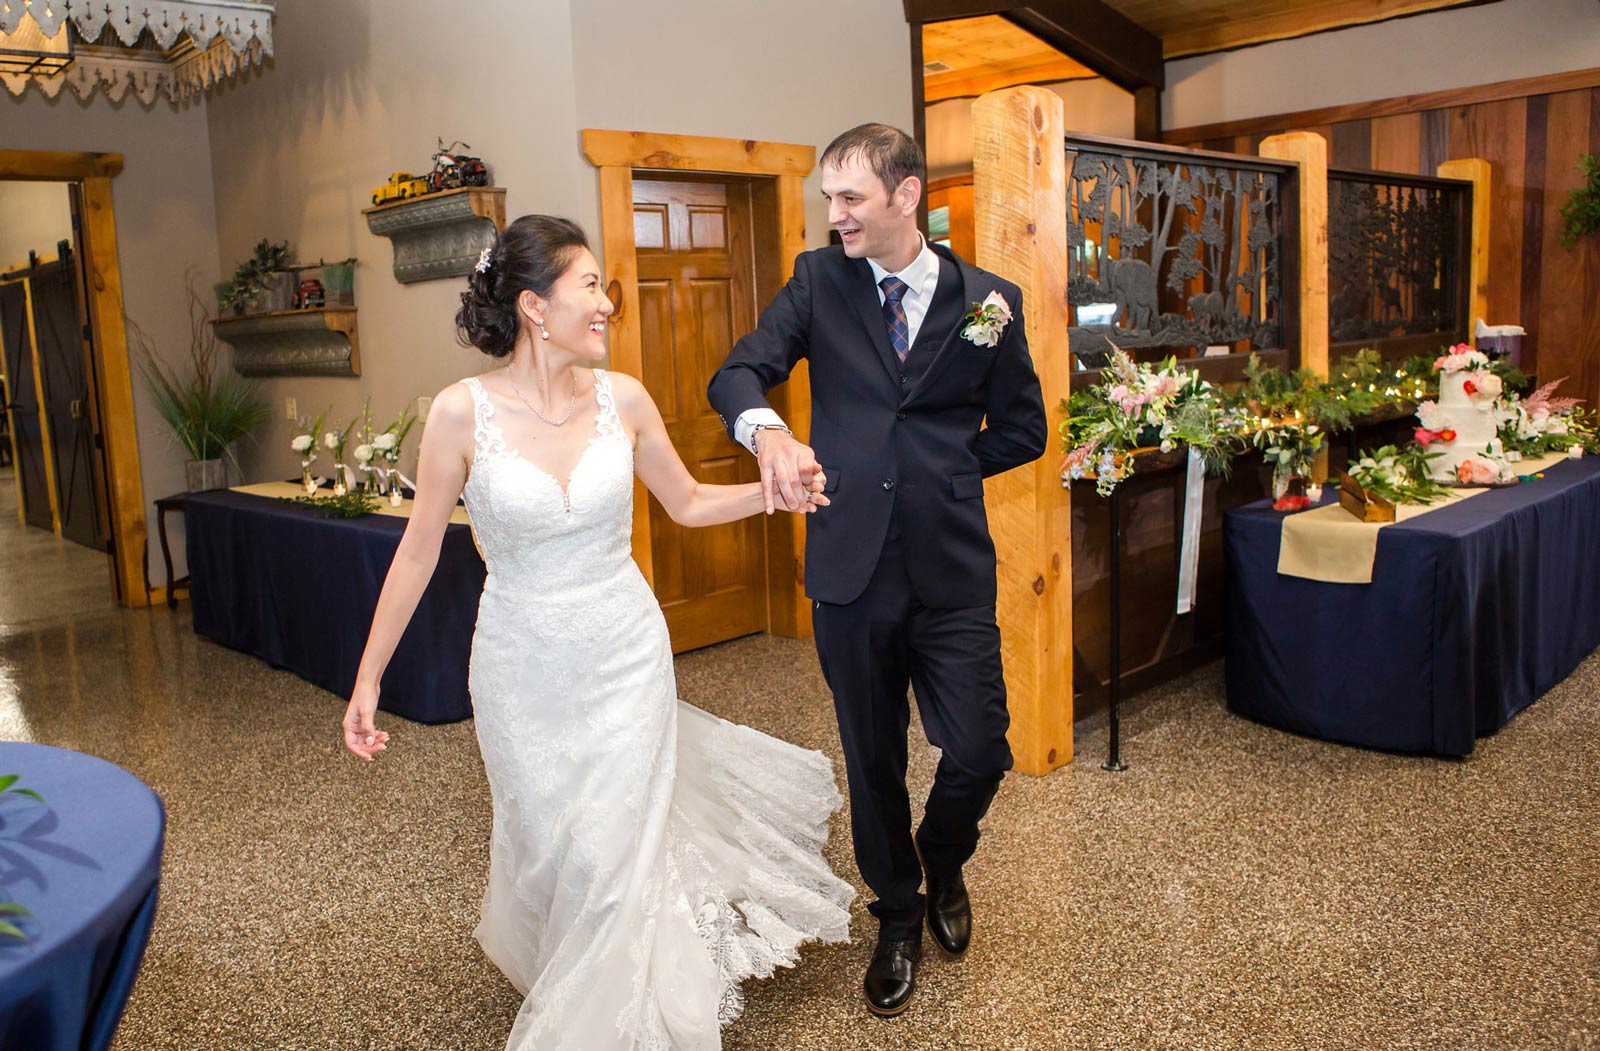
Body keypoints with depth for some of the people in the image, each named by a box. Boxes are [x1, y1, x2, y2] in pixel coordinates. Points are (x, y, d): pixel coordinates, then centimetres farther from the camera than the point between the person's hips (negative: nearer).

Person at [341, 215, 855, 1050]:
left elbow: (686, 502, 8)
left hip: (626, 657, 1)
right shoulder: (463, 411, -13)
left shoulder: (623, 399, -6)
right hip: (523, 670, -1)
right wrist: (368, 677, -2)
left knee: (619, 862, 8)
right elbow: (419, 549, -5)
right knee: (550, 852, 14)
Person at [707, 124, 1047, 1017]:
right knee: (874, 762, 14)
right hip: (852, 571, 1)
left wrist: (937, 469, 2)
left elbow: (1023, 430, 10)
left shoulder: (988, 299, 2)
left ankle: (943, 865, 36)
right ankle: (898, 916, 38)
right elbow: (738, 373, -9)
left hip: (952, 572, 0)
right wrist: (768, 431, -30)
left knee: (979, 753, -1)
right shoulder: (819, 279, 3)